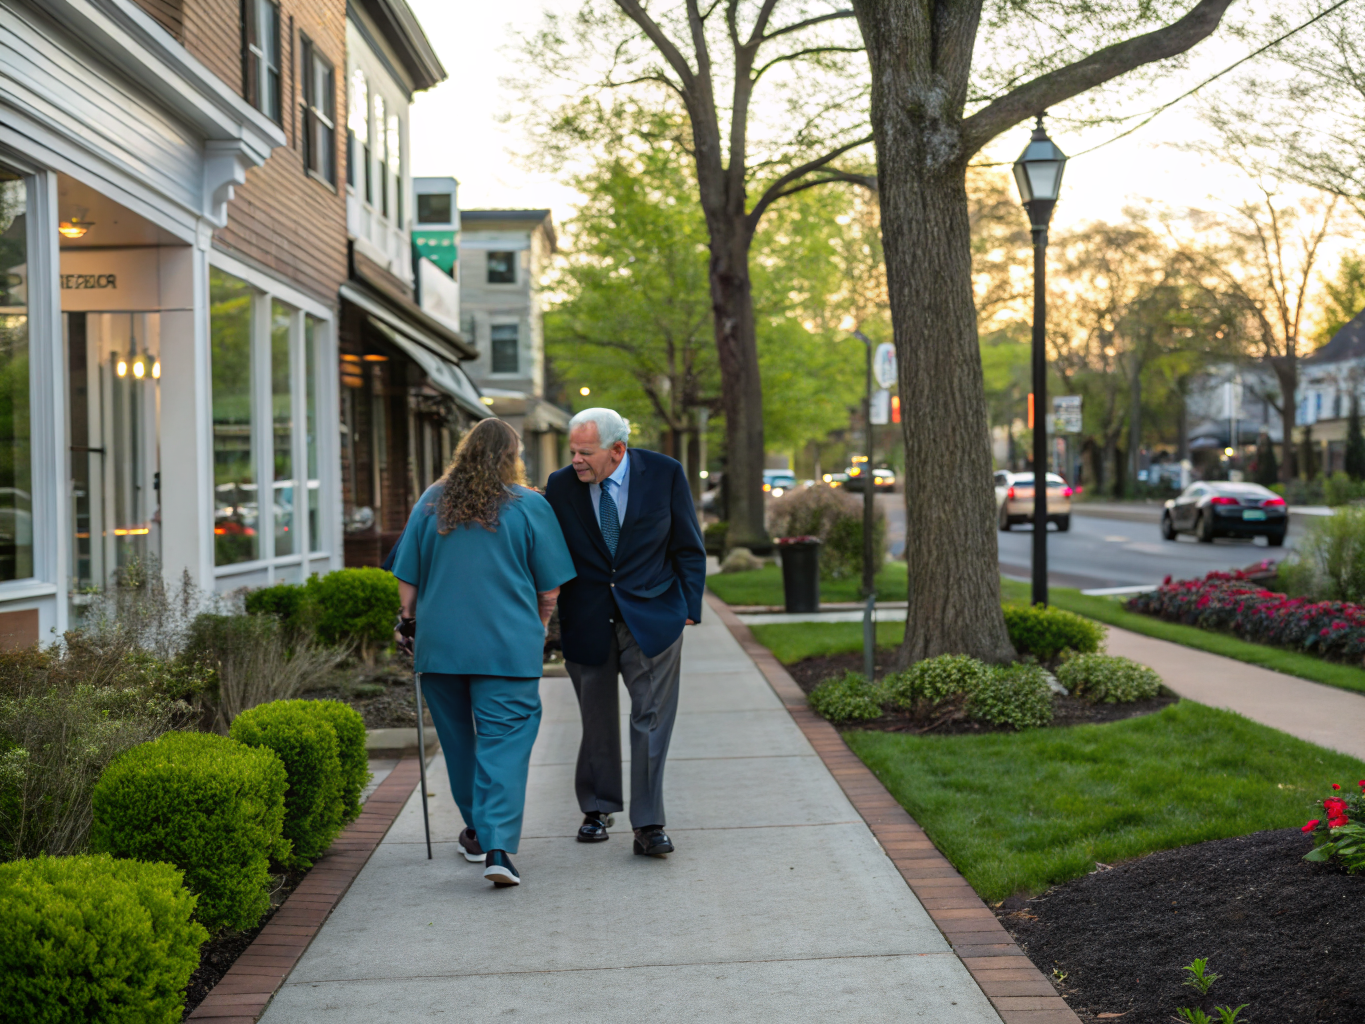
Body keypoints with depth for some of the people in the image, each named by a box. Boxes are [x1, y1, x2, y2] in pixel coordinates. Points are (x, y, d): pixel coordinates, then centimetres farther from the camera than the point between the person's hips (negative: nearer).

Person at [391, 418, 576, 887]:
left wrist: (409, 621, 23)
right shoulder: (530, 506, -2)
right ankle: (497, 844, -16)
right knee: (505, 739, -4)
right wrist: (536, 628, 18)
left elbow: (407, 579, 8)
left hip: (440, 643, 3)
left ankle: (477, 831, 28)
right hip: (508, 645, -3)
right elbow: (549, 589, 1)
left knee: (459, 738, 16)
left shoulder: (431, 502, 5)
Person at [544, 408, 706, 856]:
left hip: (651, 614, -1)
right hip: (587, 621, 2)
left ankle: (648, 825, 1)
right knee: (596, 719, 12)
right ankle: (597, 810, 31)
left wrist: (689, 609, -3)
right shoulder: (561, 485, -5)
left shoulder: (664, 474, -7)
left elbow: (688, 548, 1)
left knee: (651, 718, -5)